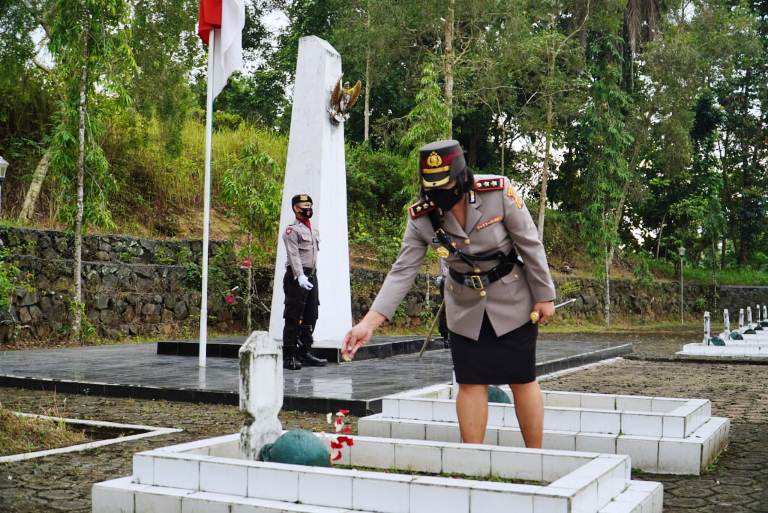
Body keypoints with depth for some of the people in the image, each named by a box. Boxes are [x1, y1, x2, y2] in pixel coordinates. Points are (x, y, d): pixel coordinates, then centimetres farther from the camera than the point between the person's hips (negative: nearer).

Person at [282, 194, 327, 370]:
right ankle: (289, 357, -6)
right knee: (293, 318, -8)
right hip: (296, 278, -9)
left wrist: (312, 275, 17)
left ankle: (305, 352, 19)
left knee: (310, 317, 11)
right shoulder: (292, 230, -7)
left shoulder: (314, 231, 20)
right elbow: (293, 255, -18)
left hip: (312, 276, 9)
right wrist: (300, 276, -29)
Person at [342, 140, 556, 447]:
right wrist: (369, 323, -25)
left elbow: (530, 245, -13)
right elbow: (402, 271, -16)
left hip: (512, 303, -2)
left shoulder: (499, 194, -24)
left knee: (523, 381, 6)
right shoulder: (421, 217, -16)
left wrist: (544, 296, -7)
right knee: (470, 384, 4)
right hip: (465, 307, 2)